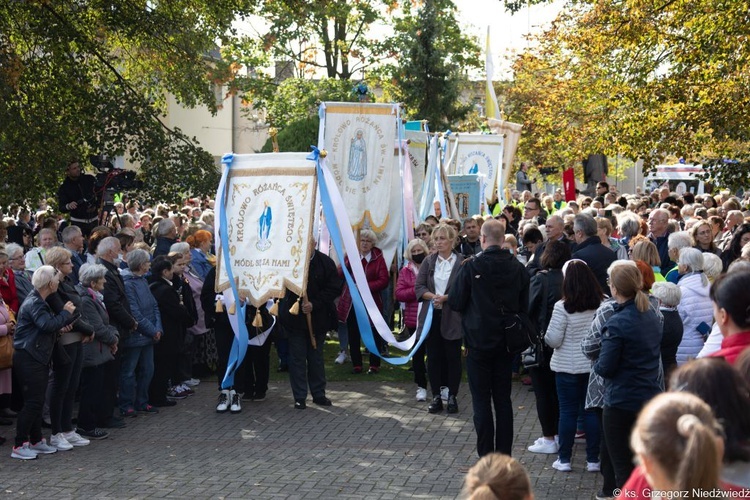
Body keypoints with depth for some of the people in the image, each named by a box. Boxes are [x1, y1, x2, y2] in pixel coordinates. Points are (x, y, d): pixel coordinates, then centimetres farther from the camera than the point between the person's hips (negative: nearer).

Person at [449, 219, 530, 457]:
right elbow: (525, 306, 5)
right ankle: (504, 455, 15)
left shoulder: (472, 267, -14)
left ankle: (486, 457, 3)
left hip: (479, 341, -4)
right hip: (507, 341, 4)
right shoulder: (517, 268, -2)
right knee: (503, 399, 12)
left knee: (481, 401, 3)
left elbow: (455, 303, -8)